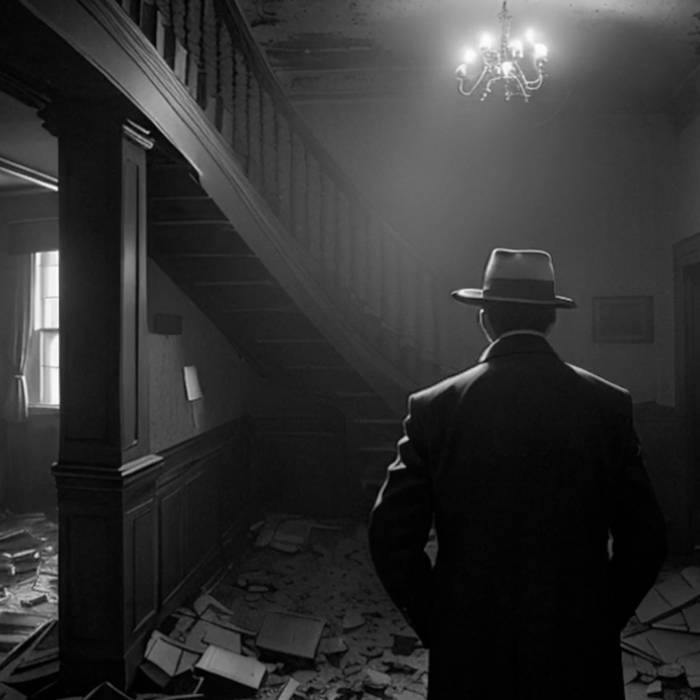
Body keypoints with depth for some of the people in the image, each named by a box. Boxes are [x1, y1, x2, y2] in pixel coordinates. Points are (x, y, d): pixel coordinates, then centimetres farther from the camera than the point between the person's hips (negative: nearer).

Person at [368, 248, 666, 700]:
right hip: (581, 661, 1)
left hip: (469, 661, 0)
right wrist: (600, 622, 9)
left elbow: (392, 539, -10)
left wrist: (438, 628, 3)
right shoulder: (609, 404, -7)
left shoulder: (435, 406, -11)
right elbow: (645, 541, -3)